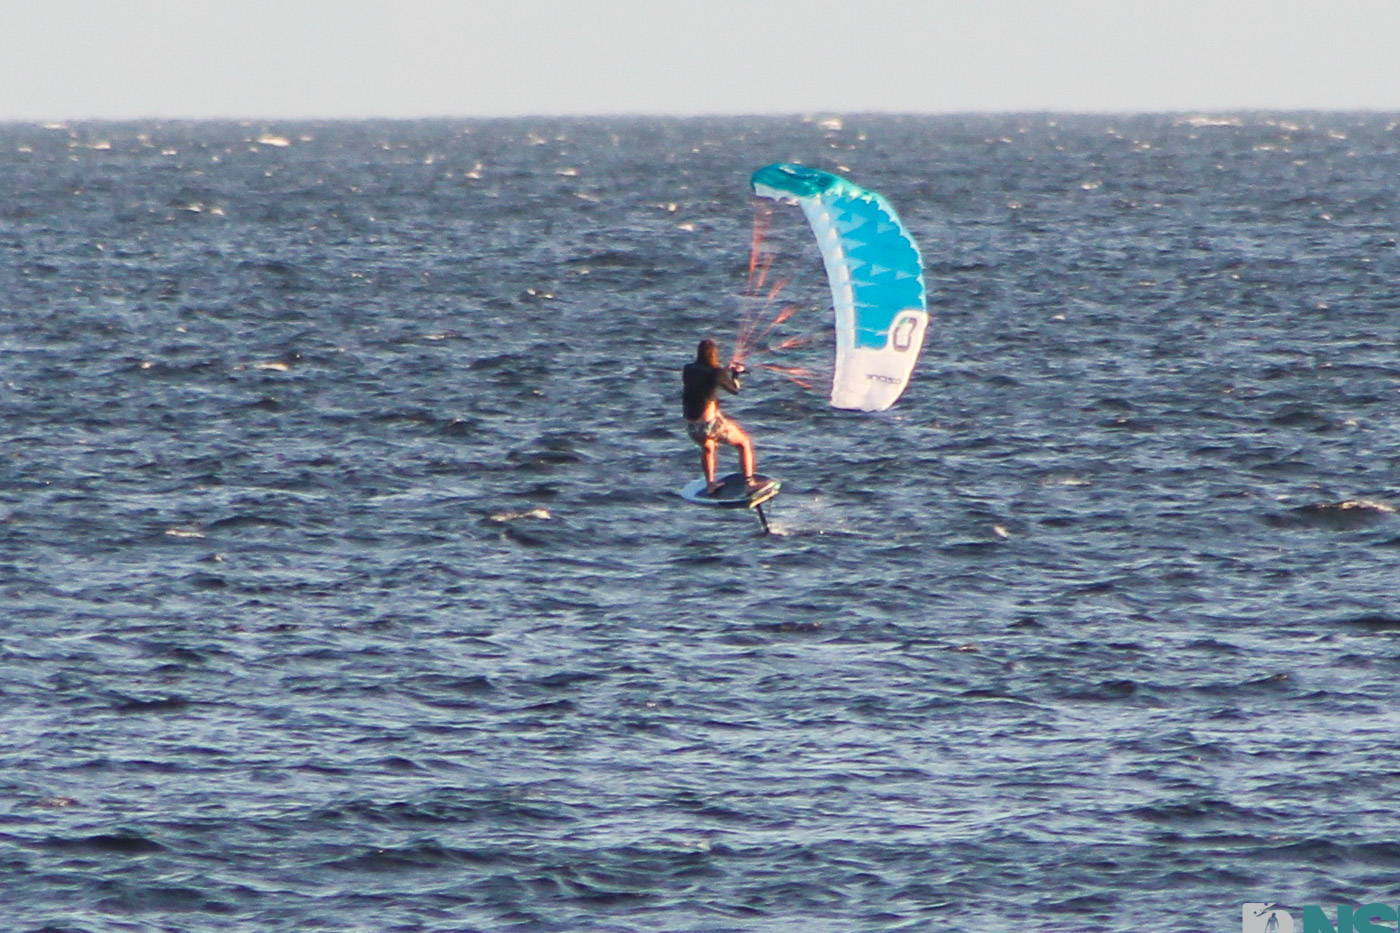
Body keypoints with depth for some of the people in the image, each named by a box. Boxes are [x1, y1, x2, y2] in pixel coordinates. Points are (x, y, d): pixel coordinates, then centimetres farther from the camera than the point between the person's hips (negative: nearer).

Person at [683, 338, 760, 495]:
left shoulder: (688, 370, 0)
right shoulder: (716, 373, -16)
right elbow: (734, 389, 0)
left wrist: (726, 370, 25)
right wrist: (736, 374, 19)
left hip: (691, 426, 6)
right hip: (710, 423, -6)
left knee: (707, 447, 37)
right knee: (744, 443, 15)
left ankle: (710, 484, 42)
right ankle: (749, 482, 13)